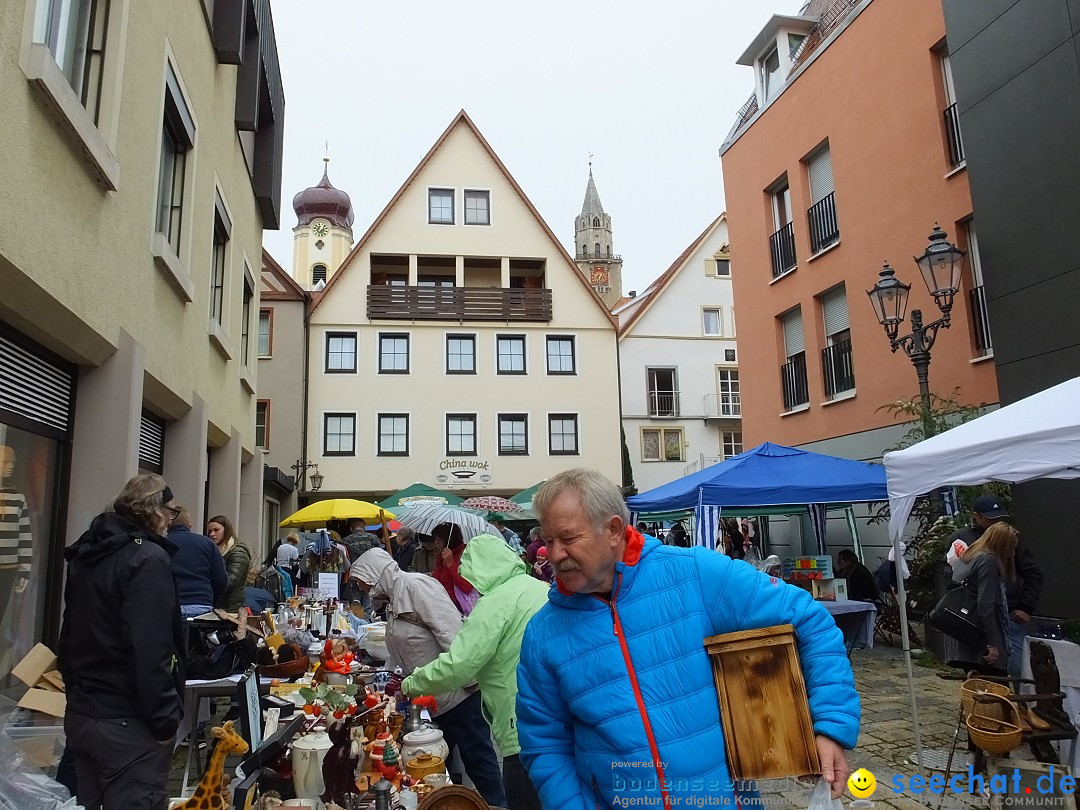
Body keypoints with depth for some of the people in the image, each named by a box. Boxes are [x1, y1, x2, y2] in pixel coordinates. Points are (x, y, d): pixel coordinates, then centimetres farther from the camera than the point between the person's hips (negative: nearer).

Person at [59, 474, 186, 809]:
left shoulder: (86, 554, 11)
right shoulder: (148, 558, -17)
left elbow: (71, 635, 19)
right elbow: (150, 651, -24)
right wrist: (165, 720, -19)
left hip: (80, 715, 9)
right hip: (126, 722, -9)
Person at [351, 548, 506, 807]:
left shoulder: (416, 585, -16)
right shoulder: (393, 602, 14)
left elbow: (451, 633, -23)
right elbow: (398, 656, 23)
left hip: (457, 693, -10)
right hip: (430, 699, 10)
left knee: (477, 759, 1)